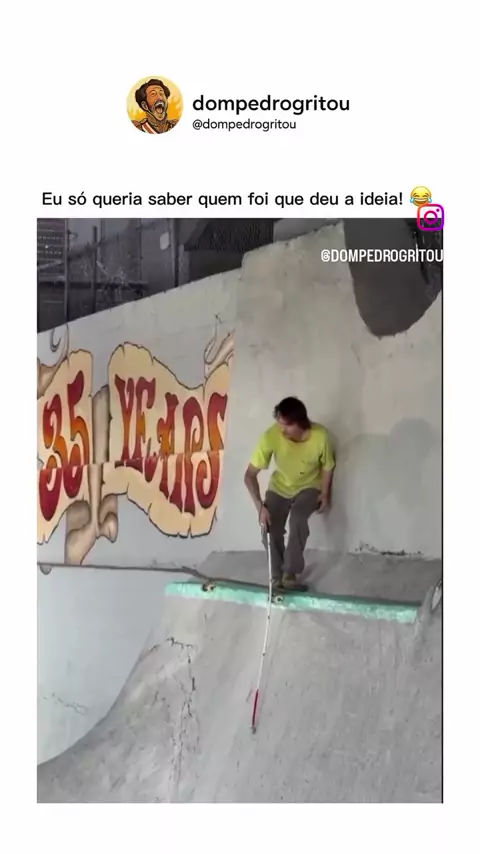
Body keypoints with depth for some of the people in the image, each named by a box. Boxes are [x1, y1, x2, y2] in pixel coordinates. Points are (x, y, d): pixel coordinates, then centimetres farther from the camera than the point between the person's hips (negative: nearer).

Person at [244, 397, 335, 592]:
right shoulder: (271, 436, -30)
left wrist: (325, 493, -17)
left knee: (298, 518, -30)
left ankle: (291, 574, -18)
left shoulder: (320, 436, -30)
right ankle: (277, 576, 3)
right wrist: (260, 506, -32)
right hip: (279, 487, 1)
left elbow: (327, 466, -8)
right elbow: (250, 475, -24)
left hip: (309, 487, -1)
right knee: (269, 527, -19)